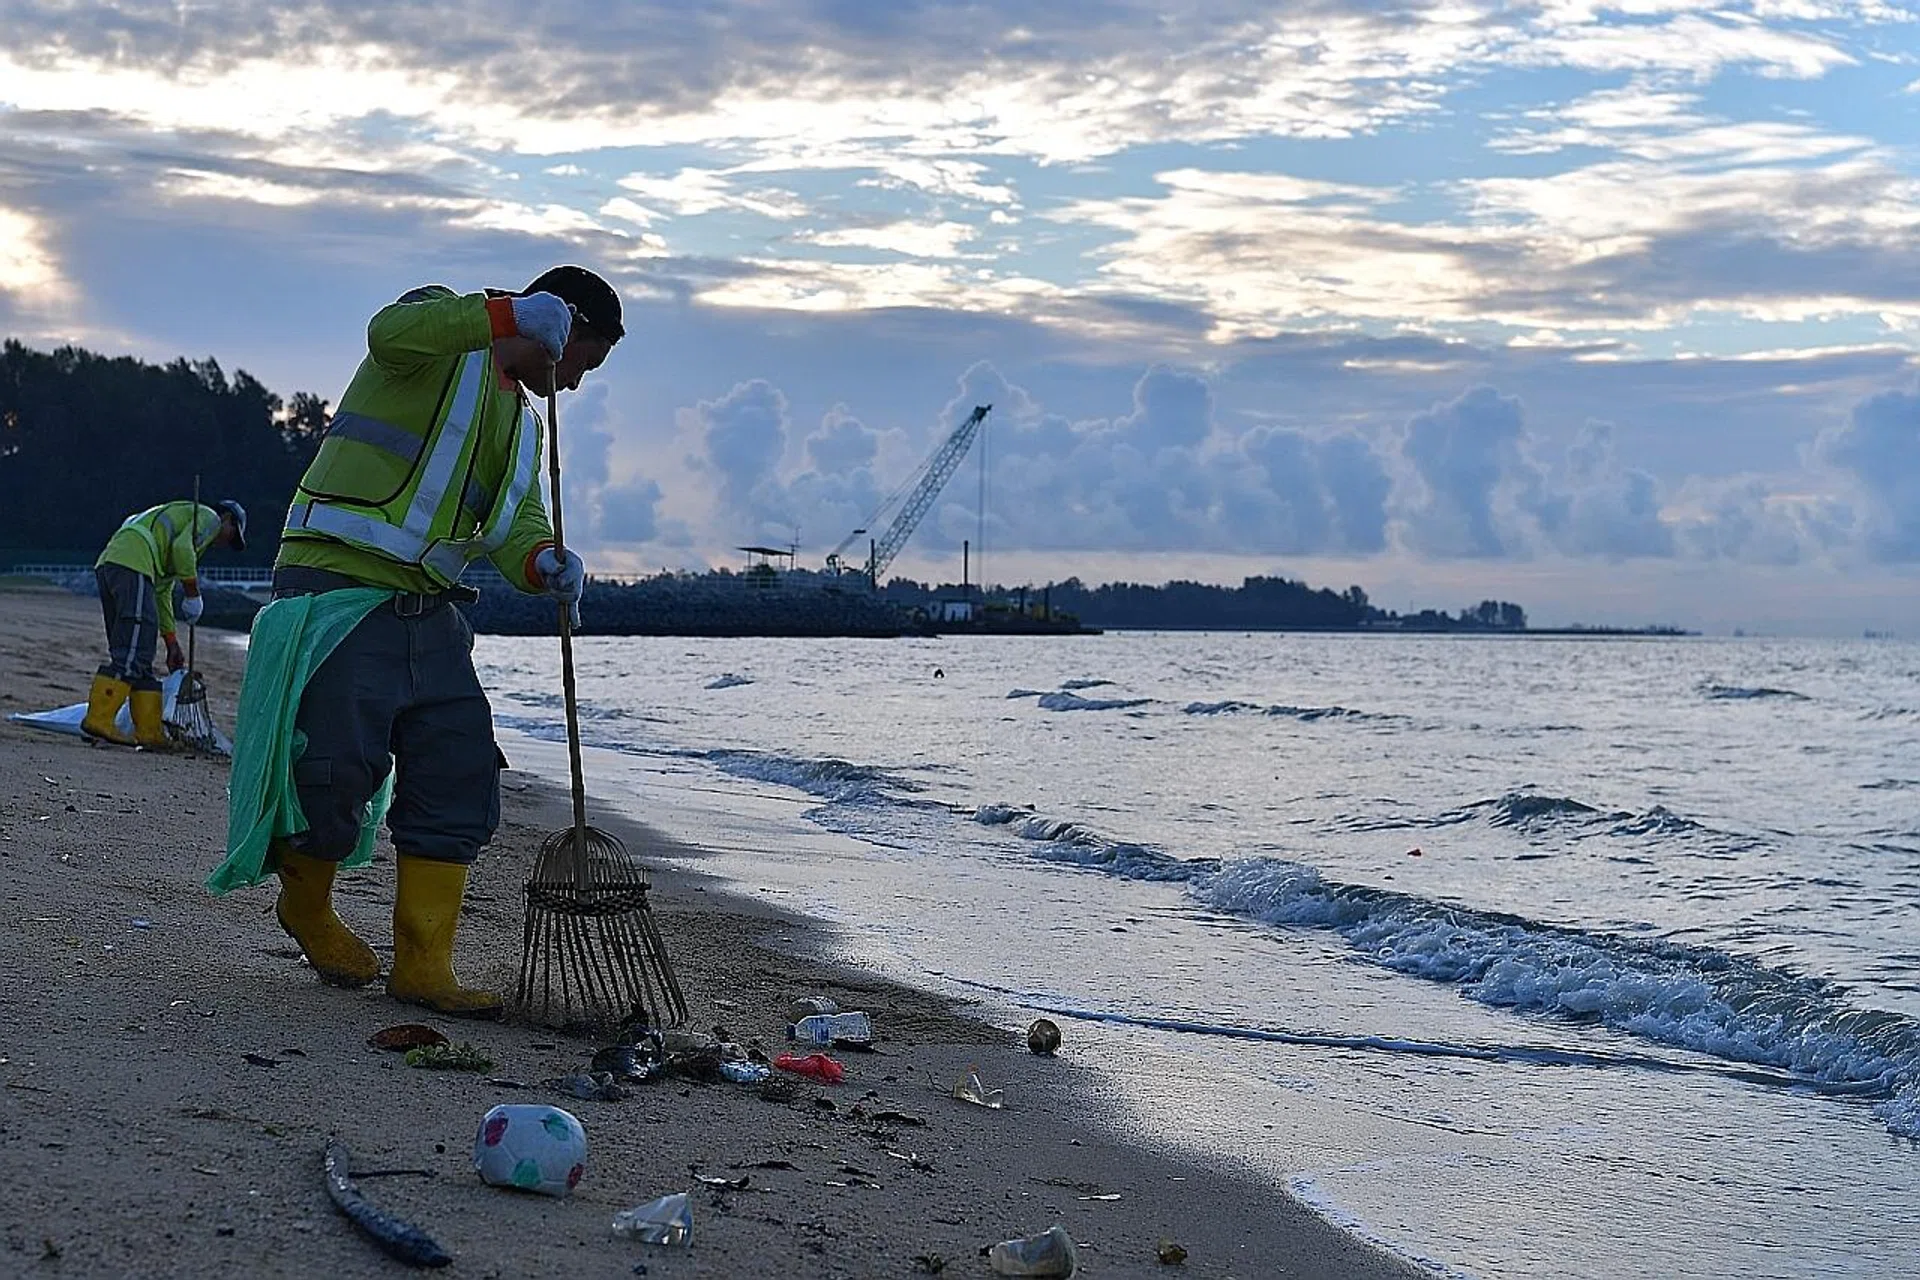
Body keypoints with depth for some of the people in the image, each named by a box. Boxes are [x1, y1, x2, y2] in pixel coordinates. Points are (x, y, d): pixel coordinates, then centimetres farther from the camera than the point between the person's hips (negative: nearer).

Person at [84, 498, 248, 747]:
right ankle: (99, 719, -22)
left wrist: (172, 643, 34)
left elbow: (162, 592, 35)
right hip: (132, 564, -10)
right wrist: (193, 594, 0)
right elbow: (183, 548, -9)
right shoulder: (210, 518, 13)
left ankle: (149, 731, 8)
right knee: (132, 654, -14)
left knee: (140, 660, 9)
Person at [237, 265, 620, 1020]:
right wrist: (510, 314, -33)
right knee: (337, 768, -8)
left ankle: (422, 966, 8)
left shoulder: (523, 425, 21)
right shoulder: (444, 326, -1)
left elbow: (515, 527, 6)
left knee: (460, 780, 2)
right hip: (338, 584, -8)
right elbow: (389, 333, -27)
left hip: (426, 612, 8)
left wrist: (545, 566, -17)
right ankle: (305, 905, 23)